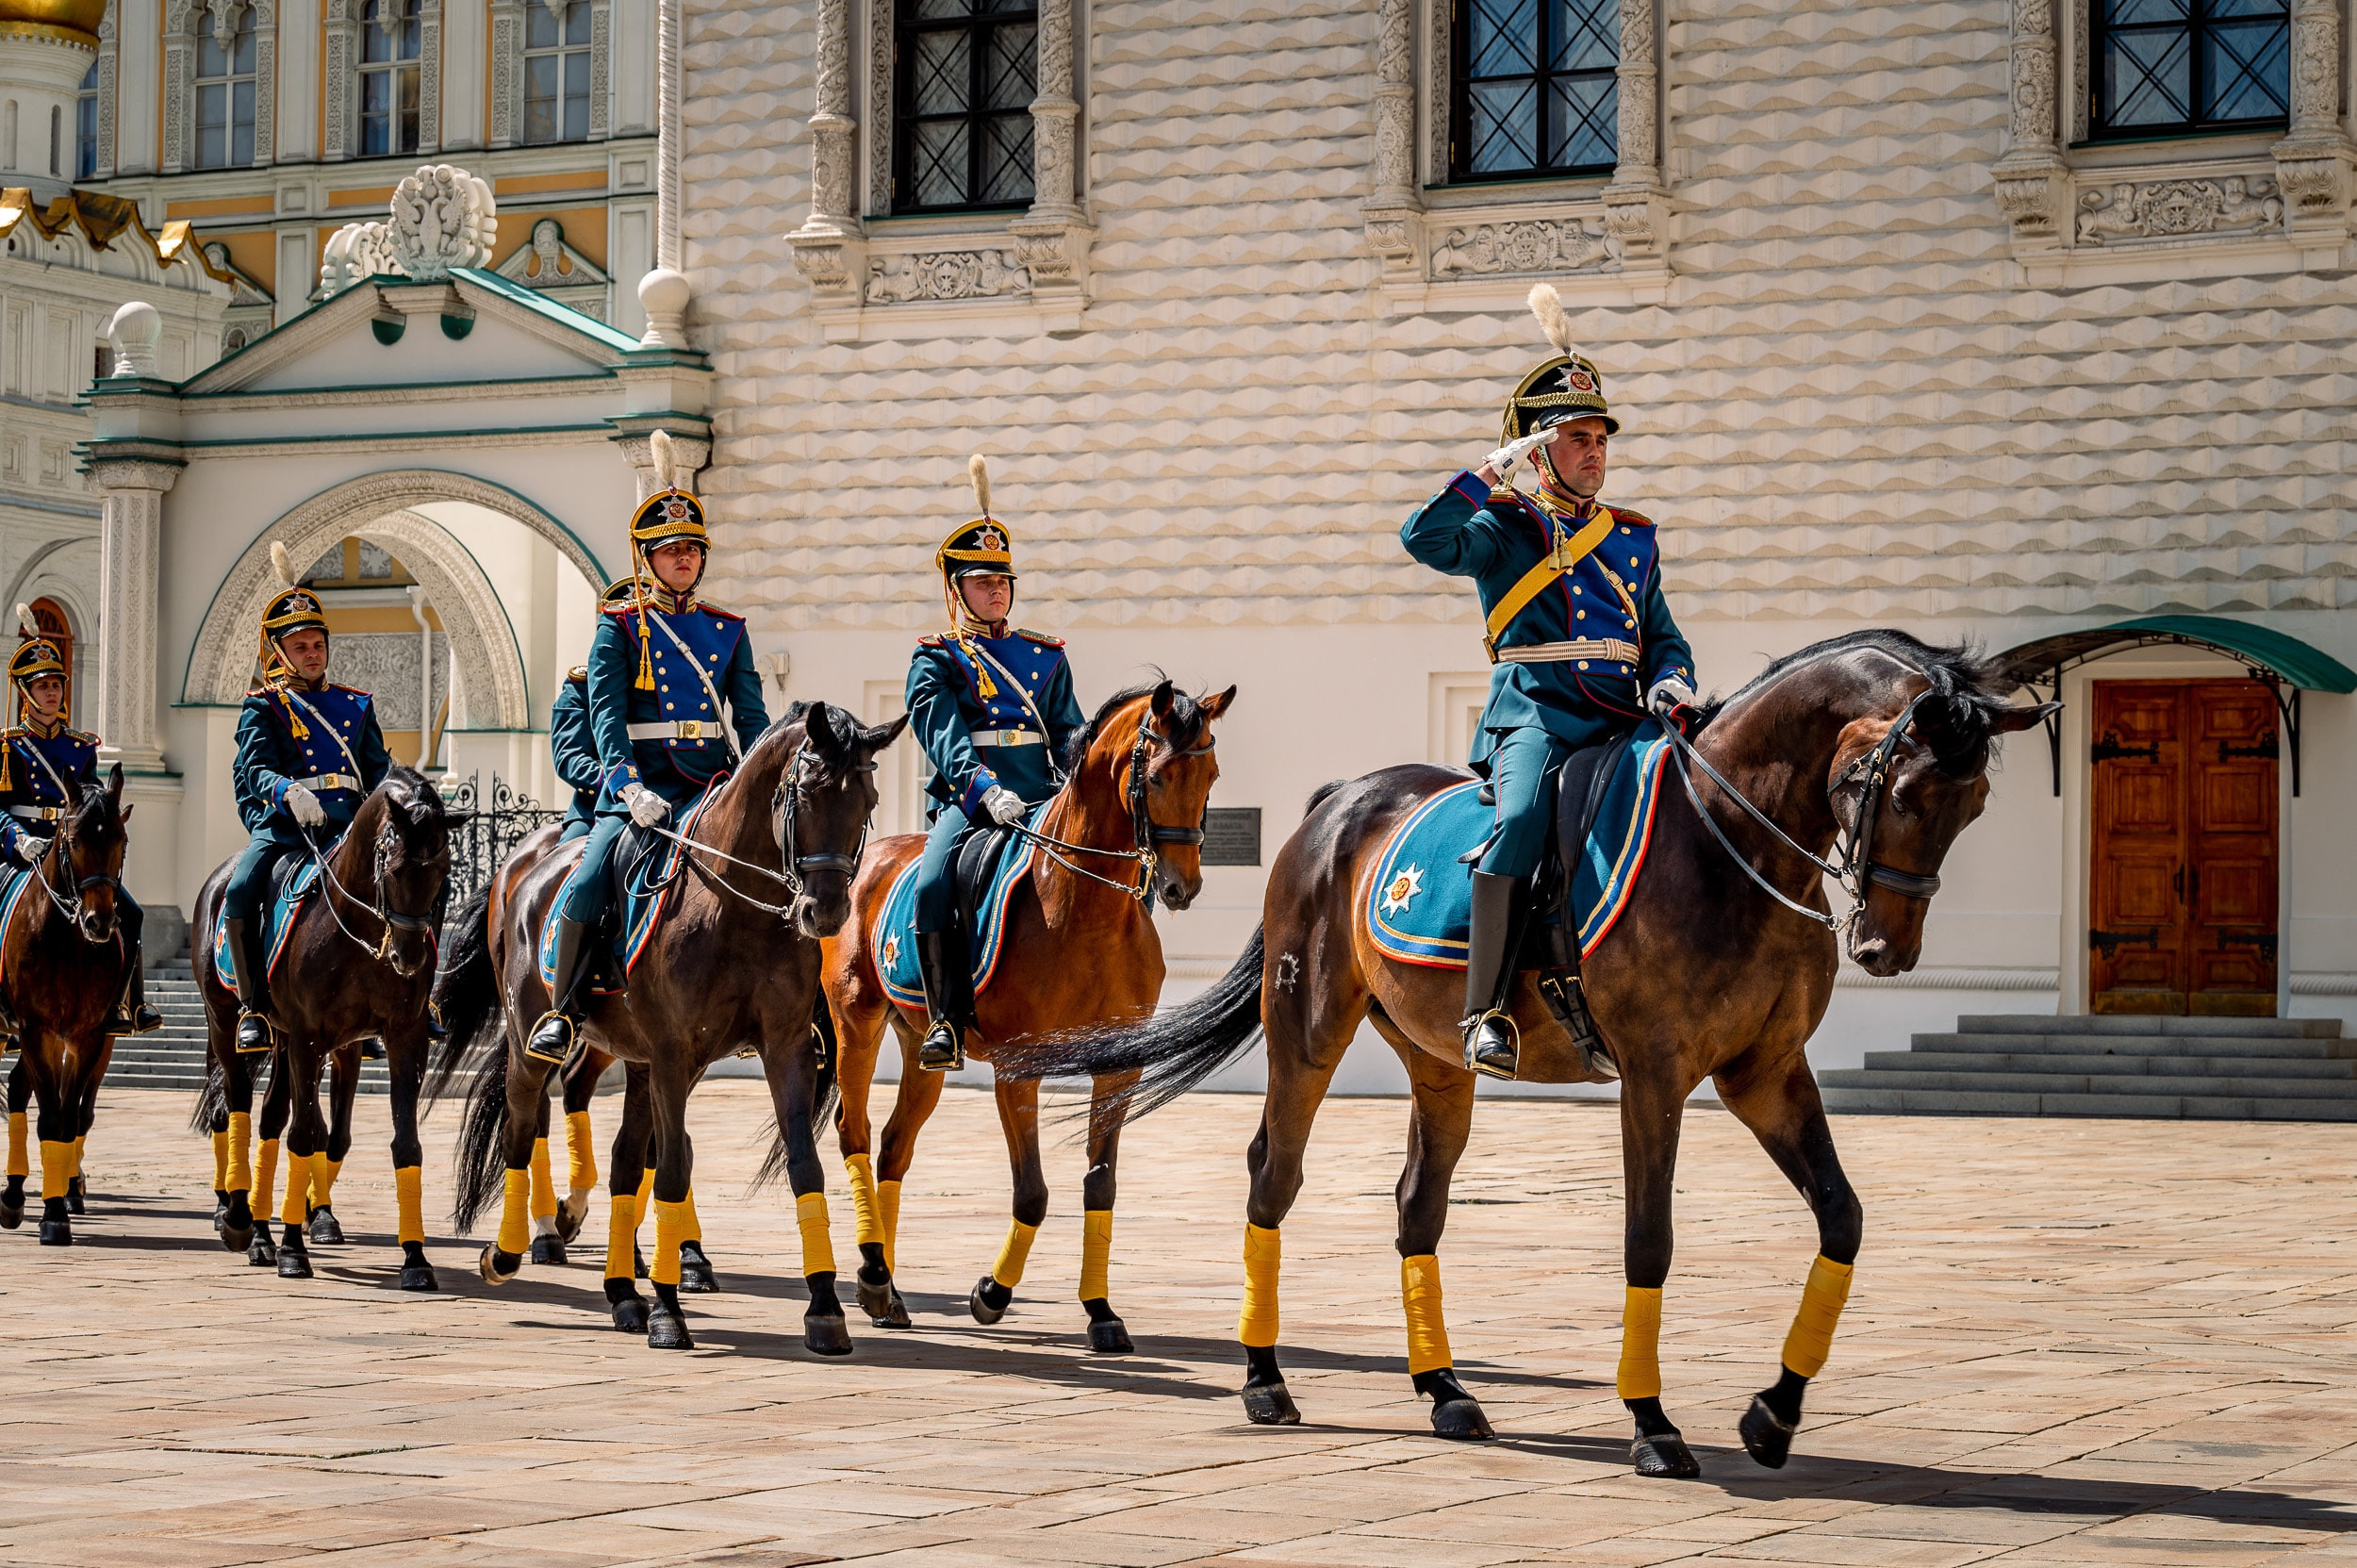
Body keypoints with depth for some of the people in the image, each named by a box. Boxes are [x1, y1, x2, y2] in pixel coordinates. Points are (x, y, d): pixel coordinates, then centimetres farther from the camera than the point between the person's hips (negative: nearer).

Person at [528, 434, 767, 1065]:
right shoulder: (620, 627, 4)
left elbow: (751, 715, 9)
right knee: (588, 884, -22)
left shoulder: (727, 630, 14)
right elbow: (605, 711, -8)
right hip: (641, 786, -3)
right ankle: (561, 1011, -5)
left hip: (714, 787, 3)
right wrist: (631, 787, -23)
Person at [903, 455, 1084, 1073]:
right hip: (967, 802, -3)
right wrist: (985, 788, -27)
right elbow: (944, 735, -9)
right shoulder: (935, 660, 8)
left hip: (1042, 798, 3)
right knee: (932, 886, -31)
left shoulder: (1047, 656, 21)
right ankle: (947, 1022, -25)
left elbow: (1070, 733, 16)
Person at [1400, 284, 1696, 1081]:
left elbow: (1665, 638, 23)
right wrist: (1495, 472, -11)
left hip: (1624, 718, 5)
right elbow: (1426, 537, -10)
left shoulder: (1634, 539, 23)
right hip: (1535, 711, -5)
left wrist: (1669, 682, 1)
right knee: (1523, 818, -32)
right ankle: (1488, 1012, -34)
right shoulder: (1506, 525, 8)